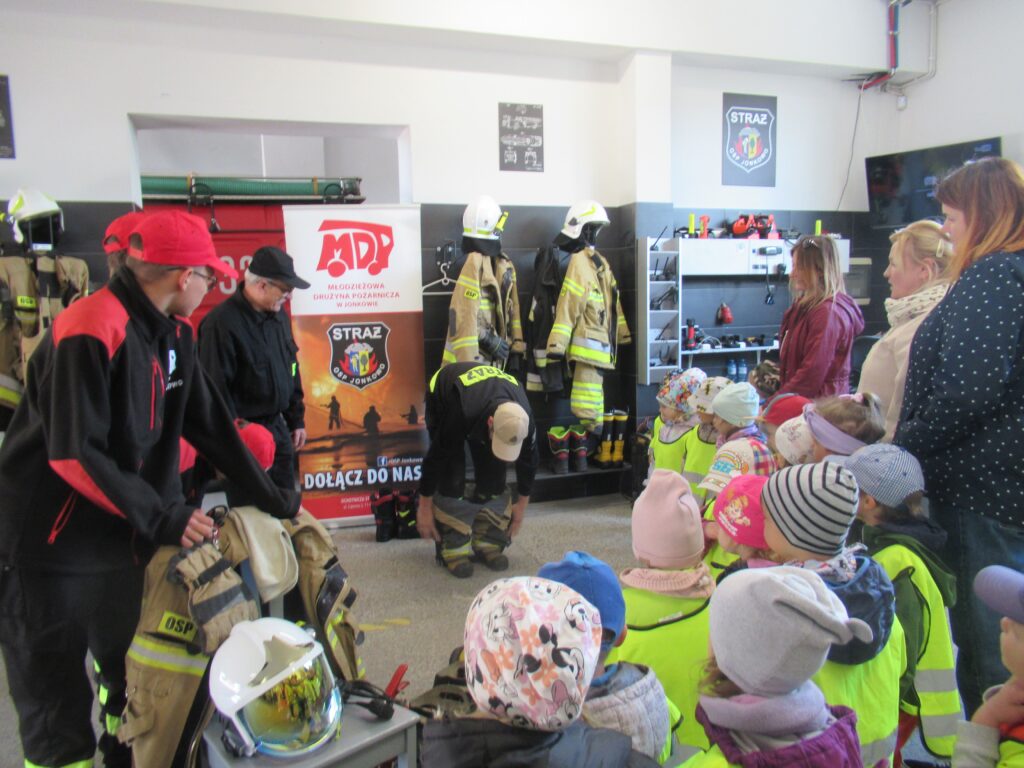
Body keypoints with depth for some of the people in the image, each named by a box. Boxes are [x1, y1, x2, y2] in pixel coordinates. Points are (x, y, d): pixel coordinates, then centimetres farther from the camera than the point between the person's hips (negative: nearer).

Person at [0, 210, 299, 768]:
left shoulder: (173, 332, 4)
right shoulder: (90, 332, -22)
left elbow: (210, 426, 8)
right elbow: (74, 455, -26)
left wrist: (268, 496, 7)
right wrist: (161, 518, -23)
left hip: (121, 539, 8)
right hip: (51, 548, -7)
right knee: (57, 707, 6)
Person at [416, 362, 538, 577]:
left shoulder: (522, 420, -33)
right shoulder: (461, 413, -45)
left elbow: (528, 460, -12)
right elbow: (436, 457, -30)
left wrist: (522, 505, 0)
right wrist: (425, 507, -18)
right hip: (442, 396, -3)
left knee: (494, 473, -9)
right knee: (452, 473, -17)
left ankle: (489, 543, 4)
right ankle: (452, 548, -6)